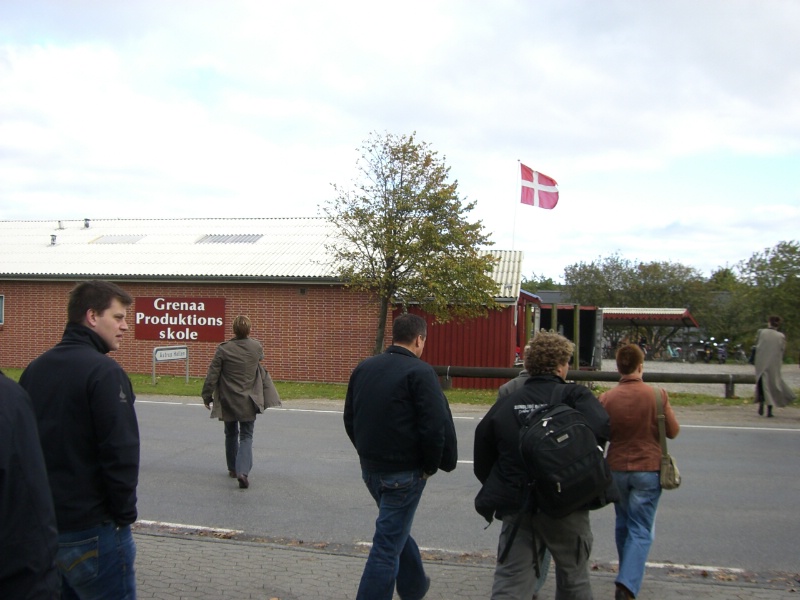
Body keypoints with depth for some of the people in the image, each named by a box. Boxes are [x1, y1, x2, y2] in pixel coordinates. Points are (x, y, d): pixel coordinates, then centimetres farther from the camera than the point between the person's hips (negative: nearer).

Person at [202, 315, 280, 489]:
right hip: (248, 401, 0)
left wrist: (207, 396, 2)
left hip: (228, 401, 0)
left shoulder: (223, 349, -12)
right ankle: (243, 471, -16)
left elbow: (212, 375, -10)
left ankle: (233, 469, 32)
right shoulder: (257, 347, -6)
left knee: (231, 434, 19)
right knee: (246, 436, 3)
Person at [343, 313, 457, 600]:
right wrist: (431, 466, -6)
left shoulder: (363, 368, 6)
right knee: (388, 544, 0)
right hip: (405, 471, -7)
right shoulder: (420, 372, -15)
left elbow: (350, 418, 13)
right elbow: (437, 426, -20)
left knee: (396, 530, 25)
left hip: (370, 468, 7)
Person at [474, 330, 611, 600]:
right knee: (573, 578, 19)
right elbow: (601, 429, -24)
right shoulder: (574, 396, -6)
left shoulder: (505, 403, 5)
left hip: (516, 508, 3)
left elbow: (482, 461, 7)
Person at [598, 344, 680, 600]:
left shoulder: (607, 398, -8)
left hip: (616, 468, 2)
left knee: (623, 524, 21)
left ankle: (628, 576, 36)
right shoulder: (657, 395, -12)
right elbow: (673, 431, -3)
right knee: (641, 530, 2)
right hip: (648, 469, -2)